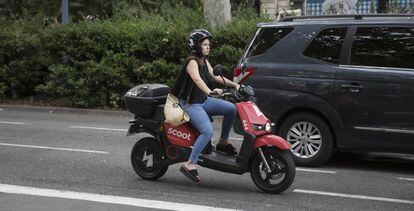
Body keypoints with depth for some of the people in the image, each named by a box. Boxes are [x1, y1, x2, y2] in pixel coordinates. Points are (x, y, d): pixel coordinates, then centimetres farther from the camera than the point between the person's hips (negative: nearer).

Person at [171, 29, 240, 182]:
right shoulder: (192, 62, -16)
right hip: (190, 104, -9)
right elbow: (197, 79, -34)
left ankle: (223, 143, 11)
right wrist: (210, 91, -50)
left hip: (203, 101, 9)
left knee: (231, 109, -4)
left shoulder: (204, 61, 12)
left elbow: (215, 76, 18)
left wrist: (234, 84, 6)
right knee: (207, 131, -27)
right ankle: (190, 165, -24)